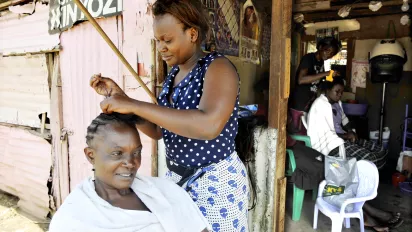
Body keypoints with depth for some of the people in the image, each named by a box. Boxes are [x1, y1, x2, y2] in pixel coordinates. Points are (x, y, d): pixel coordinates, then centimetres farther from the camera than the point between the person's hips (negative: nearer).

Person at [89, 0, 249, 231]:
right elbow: (157, 130, 7)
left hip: (216, 182, -7)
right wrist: (119, 96, -3)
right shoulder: (174, 73, 5)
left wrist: (134, 105, -33)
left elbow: (209, 125, -37)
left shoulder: (218, 67, -18)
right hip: (177, 177, 7)